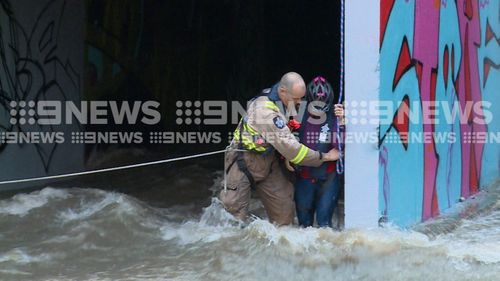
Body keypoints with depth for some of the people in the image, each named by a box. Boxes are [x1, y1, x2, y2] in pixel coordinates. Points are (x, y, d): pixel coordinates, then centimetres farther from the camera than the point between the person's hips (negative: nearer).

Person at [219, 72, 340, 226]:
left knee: (284, 210, 0)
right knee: (235, 214, -9)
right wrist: (324, 157, -23)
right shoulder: (265, 110, -29)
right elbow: (288, 147, -30)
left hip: (269, 163, 8)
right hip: (244, 161, -8)